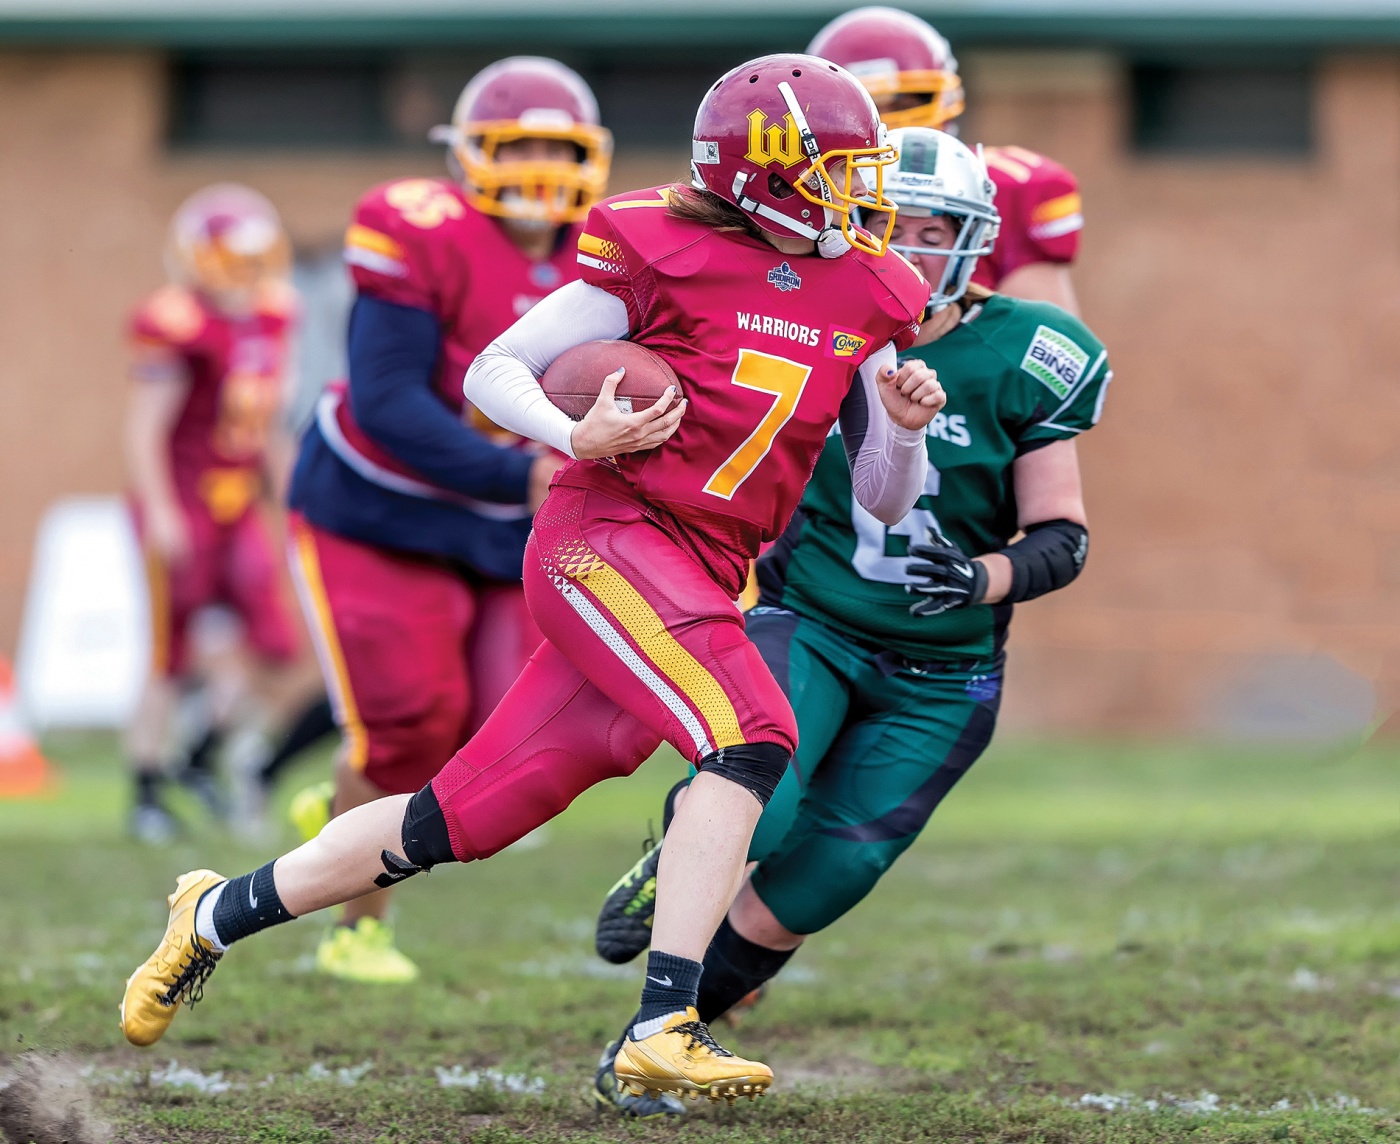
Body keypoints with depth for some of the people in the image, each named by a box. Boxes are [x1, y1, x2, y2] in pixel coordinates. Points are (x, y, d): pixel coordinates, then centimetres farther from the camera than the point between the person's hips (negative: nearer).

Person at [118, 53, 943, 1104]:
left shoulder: (867, 299, 12)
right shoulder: (664, 252, -5)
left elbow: (884, 501, 17)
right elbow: (494, 371, 2)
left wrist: (905, 427, -4)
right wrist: (577, 436, -16)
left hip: (701, 582, 6)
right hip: (606, 534, -6)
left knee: (458, 820, 6)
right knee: (753, 735, -27)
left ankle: (221, 915, 24)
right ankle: (663, 1032, -28)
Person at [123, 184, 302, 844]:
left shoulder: (269, 320, 8)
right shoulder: (178, 328, -15)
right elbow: (146, 430, -16)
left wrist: (287, 496, 20)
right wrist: (160, 513, -20)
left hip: (238, 510, 7)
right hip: (183, 510, -7)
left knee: (272, 647, -2)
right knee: (171, 661, -1)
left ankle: (200, 761, 18)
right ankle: (147, 794, 13)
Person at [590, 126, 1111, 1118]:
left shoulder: (1019, 363, -10)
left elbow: (1065, 538, -8)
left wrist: (985, 578, -27)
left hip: (938, 679, 0)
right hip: (806, 626, 0)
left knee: (796, 896, -1)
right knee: (750, 817, -28)